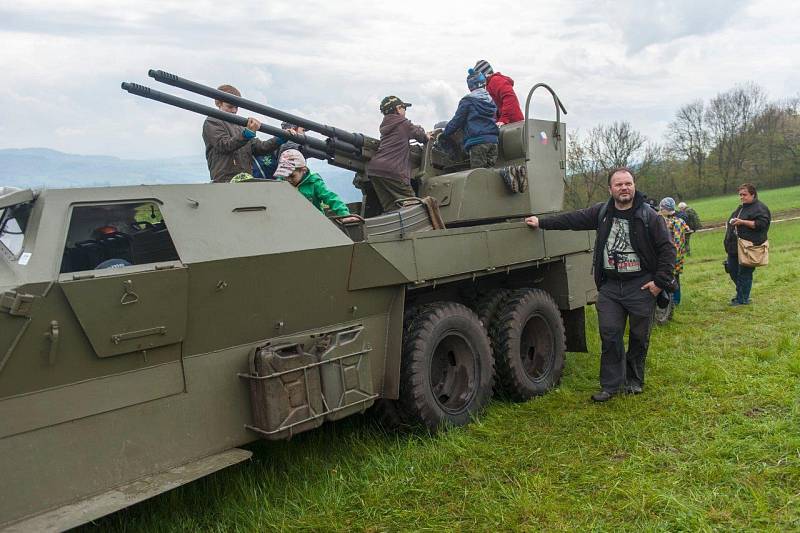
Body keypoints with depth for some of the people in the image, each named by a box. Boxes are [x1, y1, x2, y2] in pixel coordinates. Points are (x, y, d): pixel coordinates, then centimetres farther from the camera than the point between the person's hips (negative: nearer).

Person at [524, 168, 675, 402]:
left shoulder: (649, 216, -6)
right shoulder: (601, 212, 4)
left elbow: (667, 249, -4)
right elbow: (573, 219, 12)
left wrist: (660, 281, -9)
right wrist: (541, 222, 13)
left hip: (641, 286, -2)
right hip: (609, 285, 2)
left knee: (639, 337, 9)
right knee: (609, 336, 1)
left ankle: (634, 381, 27)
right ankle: (610, 385, 10)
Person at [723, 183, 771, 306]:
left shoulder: (760, 208, -9)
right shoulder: (741, 207, 19)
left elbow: (761, 224, -21)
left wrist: (742, 222, -23)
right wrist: (730, 225, 16)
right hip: (735, 245, 9)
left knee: (744, 273, -2)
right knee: (732, 269, 13)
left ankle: (743, 299, 9)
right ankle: (741, 293, 30)